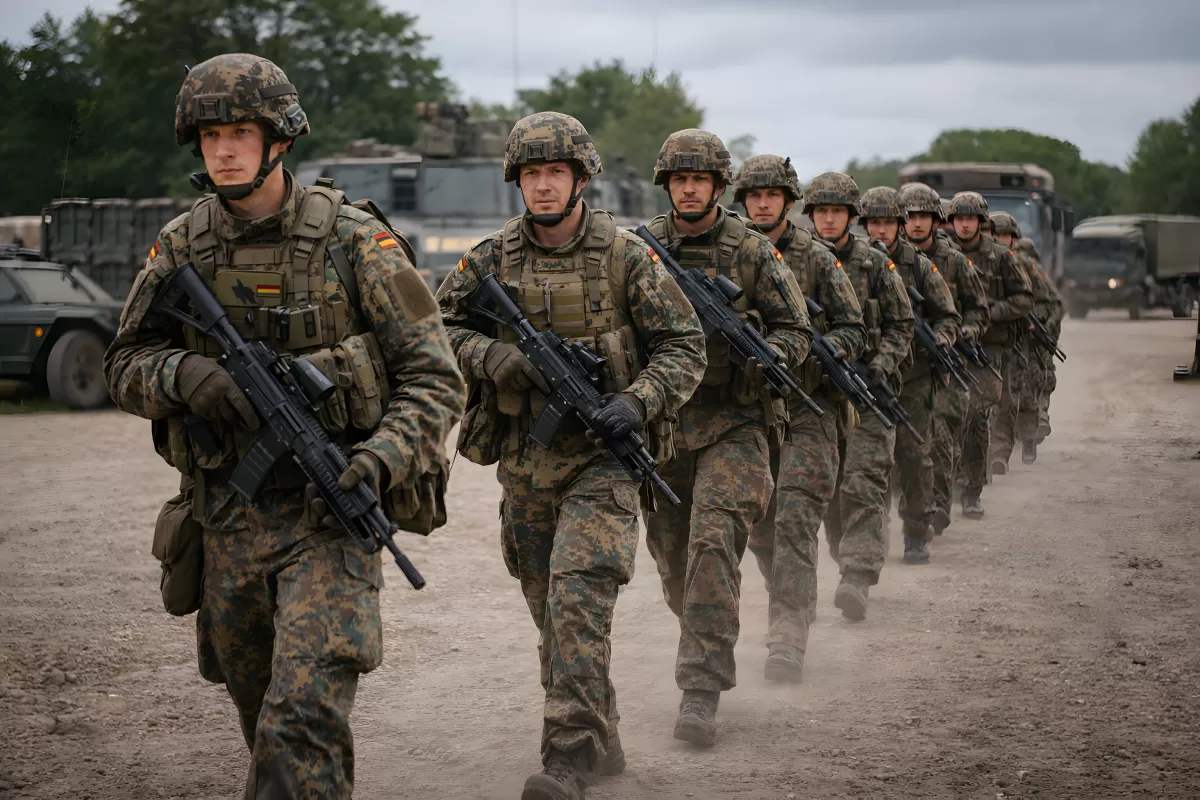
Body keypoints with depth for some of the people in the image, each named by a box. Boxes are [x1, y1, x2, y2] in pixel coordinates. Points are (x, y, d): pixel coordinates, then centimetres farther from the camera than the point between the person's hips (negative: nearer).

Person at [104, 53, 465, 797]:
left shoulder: (352, 241, -7)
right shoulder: (182, 247, 4)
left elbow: (434, 376, -6)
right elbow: (125, 364, 10)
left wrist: (387, 458, -23)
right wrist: (183, 376, -14)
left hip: (328, 510, -5)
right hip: (229, 519, 5)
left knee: (306, 710, -17)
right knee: (256, 701, 18)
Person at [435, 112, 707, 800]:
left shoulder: (627, 256, -5)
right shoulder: (492, 260, 4)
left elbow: (684, 346, -2)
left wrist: (638, 402, -18)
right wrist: (497, 359, -12)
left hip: (602, 458, -5)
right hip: (524, 465, 5)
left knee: (578, 599, -19)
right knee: (551, 611, 13)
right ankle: (602, 738, 30)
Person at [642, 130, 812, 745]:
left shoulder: (753, 250, -1)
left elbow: (795, 329, 2)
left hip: (732, 422, -3)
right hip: (661, 418, 3)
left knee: (712, 540, -18)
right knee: (671, 552, 10)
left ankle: (701, 690, -17)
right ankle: (703, 644, 38)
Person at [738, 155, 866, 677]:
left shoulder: (816, 259, -1)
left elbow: (853, 331, 0)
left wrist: (809, 350, -19)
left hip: (806, 405, -4)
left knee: (795, 517, -14)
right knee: (757, 521, 10)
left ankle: (788, 638, -17)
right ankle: (794, 602, 33)